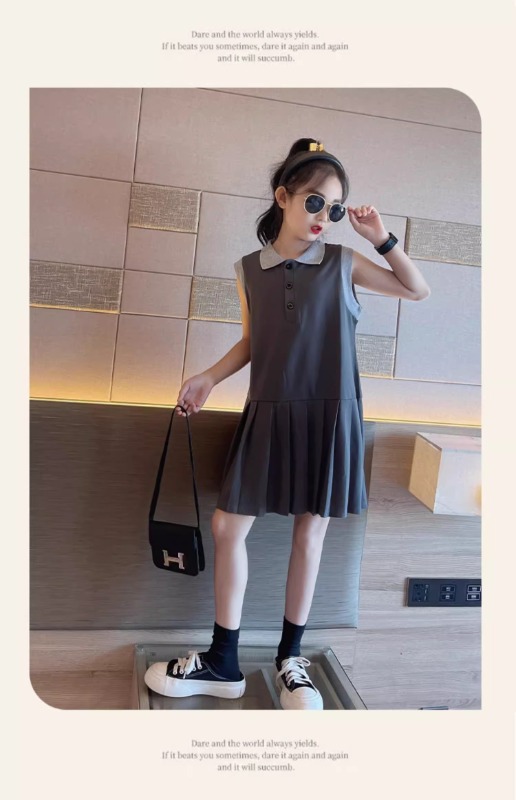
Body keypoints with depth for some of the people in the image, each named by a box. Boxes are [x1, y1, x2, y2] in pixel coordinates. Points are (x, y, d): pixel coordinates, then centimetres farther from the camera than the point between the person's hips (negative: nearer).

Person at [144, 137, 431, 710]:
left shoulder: (343, 263, 0)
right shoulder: (249, 270, 3)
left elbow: (418, 291, 9)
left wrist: (381, 239, -1)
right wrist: (209, 378, 2)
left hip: (328, 415, -1)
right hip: (268, 413, 2)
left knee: (309, 531, 7)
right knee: (227, 527, 2)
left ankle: (290, 658, 24)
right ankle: (223, 661, 18)